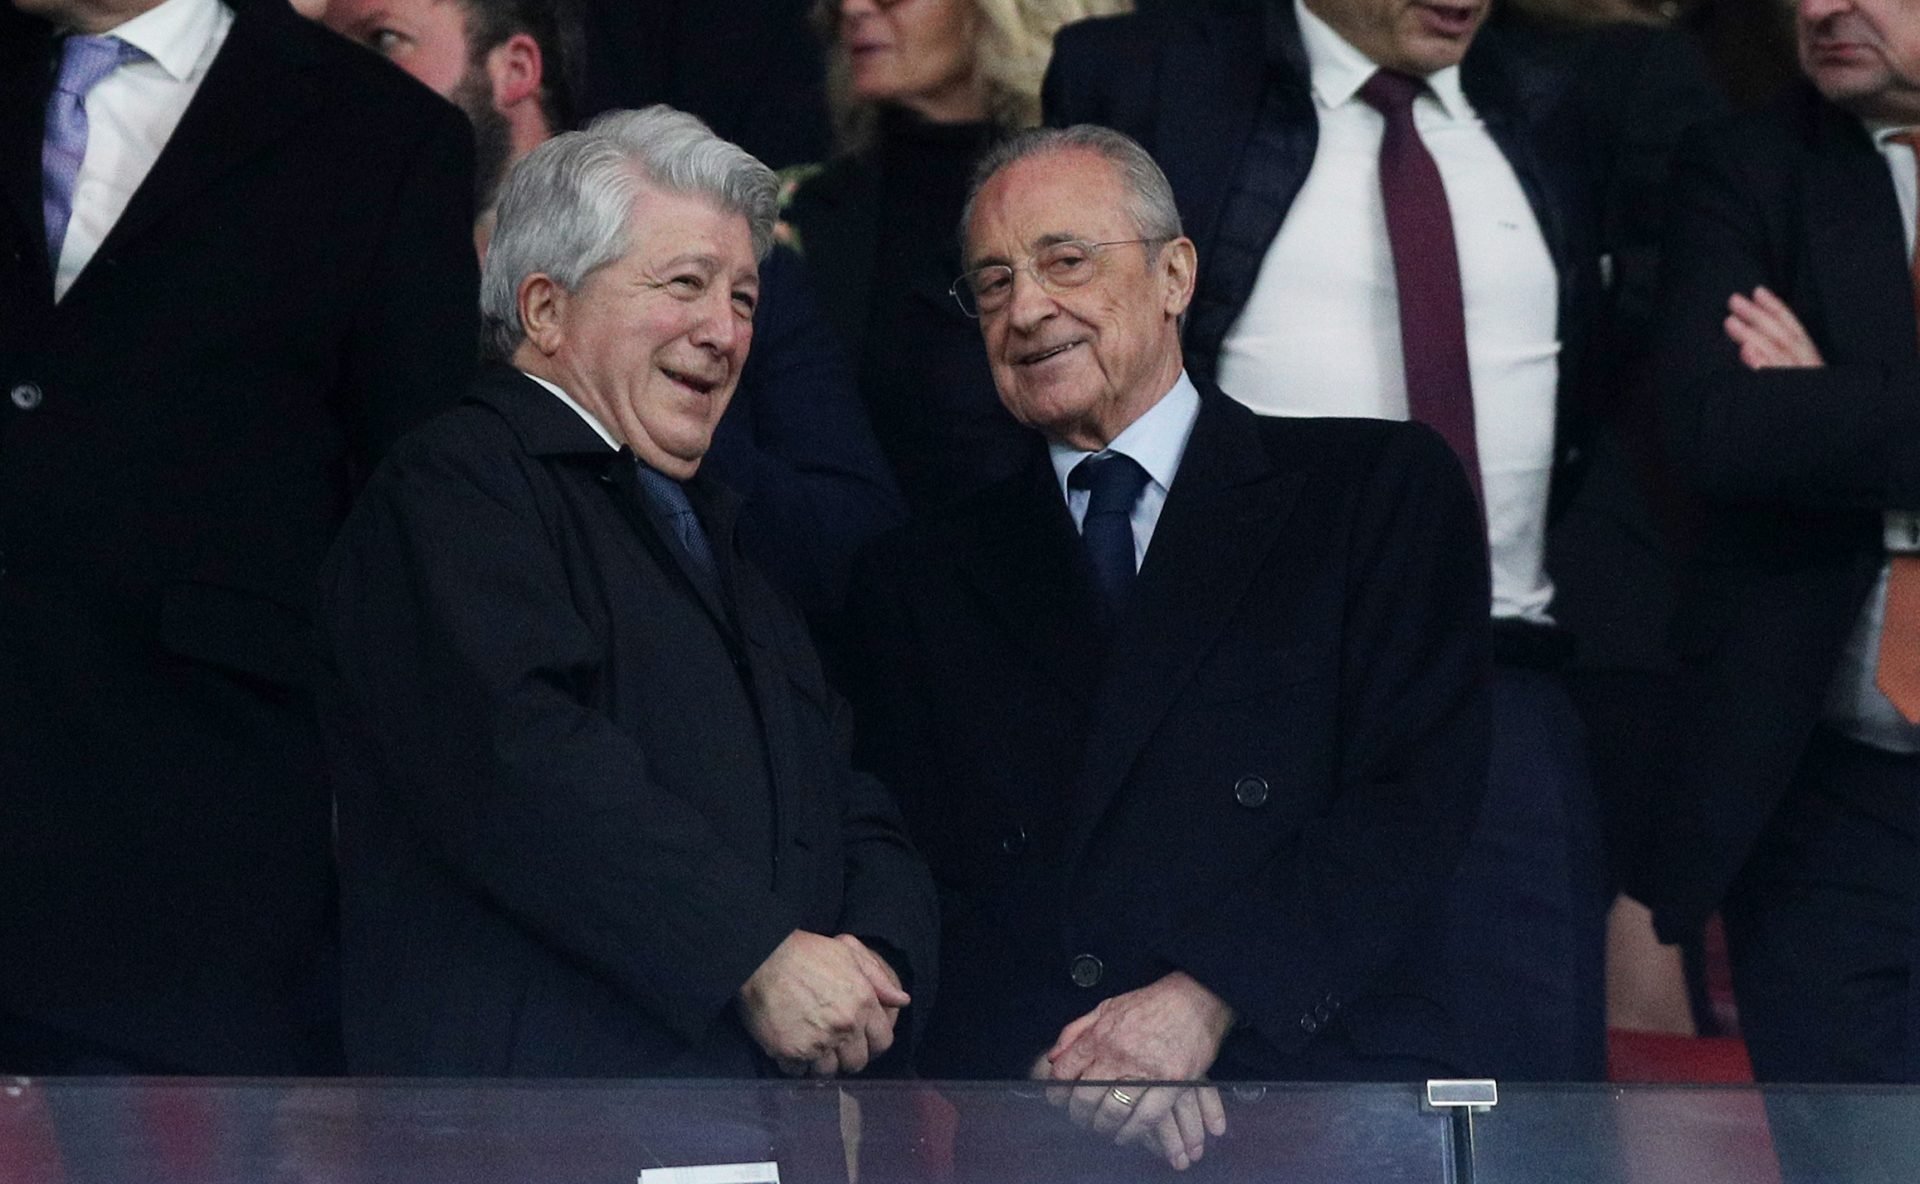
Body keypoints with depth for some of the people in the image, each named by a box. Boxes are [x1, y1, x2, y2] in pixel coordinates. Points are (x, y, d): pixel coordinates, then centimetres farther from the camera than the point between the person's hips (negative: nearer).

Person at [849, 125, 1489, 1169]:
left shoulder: (1381, 489, 12)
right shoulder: (926, 579, 21)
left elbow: (1418, 798, 1)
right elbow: (917, 873, 12)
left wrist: (1205, 1001, -12)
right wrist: (1058, 1051, -9)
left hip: (1319, 1080, -3)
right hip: (1009, 1112, 3)